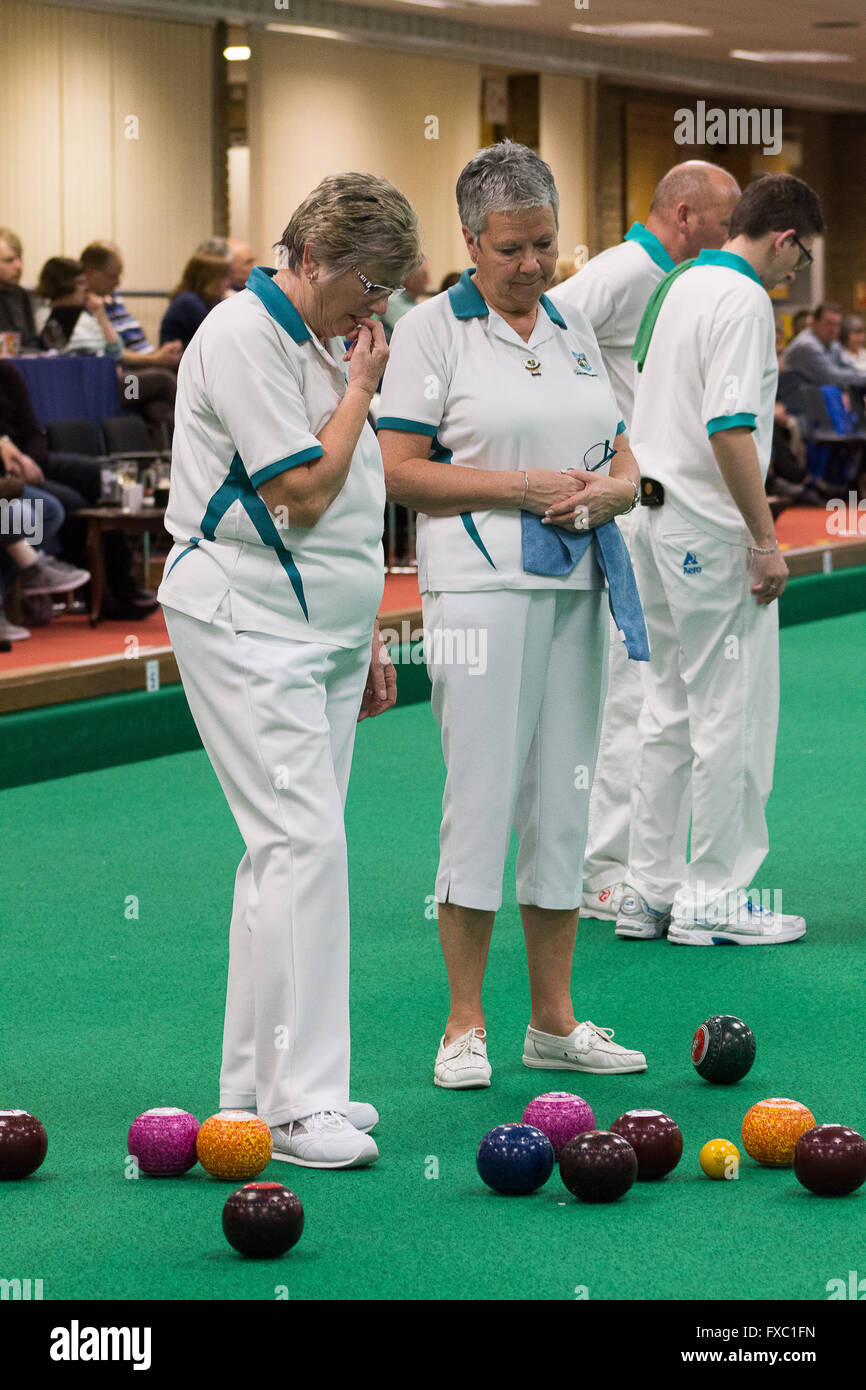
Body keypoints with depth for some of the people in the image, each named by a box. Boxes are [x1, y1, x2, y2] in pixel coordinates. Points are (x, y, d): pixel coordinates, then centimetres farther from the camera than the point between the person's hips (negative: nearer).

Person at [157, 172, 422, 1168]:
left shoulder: (323, 342, 15)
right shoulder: (243, 336, -14)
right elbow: (302, 492, -19)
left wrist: (367, 637, 23)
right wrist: (361, 390, -8)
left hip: (321, 624, 9)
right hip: (246, 622, -9)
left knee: (289, 844, 10)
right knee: (303, 841, -15)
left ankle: (257, 1080, 16)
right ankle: (295, 1103, -13)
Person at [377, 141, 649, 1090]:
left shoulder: (574, 329, 15)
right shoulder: (432, 329, -2)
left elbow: (624, 462, 17)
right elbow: (400, 472, -9)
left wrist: (608, 489, -6)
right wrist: (518, 487, -15)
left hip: (577, 589, 6)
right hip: (480, 590, -6)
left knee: (563, 800, 7)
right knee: (481, 798, -6)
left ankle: (553, 1020, 15)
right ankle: (464, 1023, 4)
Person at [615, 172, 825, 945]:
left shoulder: (681, 286, 14)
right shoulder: (743, 300, -15)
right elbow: (728, 428, -23)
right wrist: (765, 540, -19)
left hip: (656, 521, 10)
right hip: (711, 527, -10)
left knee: (671, 710, 15)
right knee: (734, 715, -2)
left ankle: (649, 888, 19)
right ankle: (712, 899, 2)